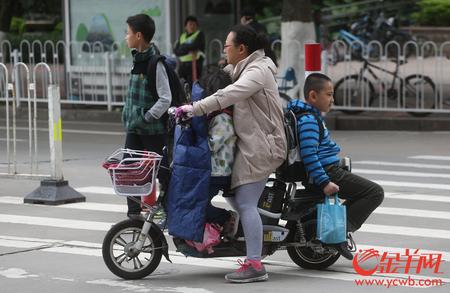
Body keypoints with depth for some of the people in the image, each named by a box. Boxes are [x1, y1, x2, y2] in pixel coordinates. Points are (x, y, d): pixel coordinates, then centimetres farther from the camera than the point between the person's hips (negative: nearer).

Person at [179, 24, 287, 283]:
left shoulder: (258, 71, -14)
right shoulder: (246, 69, 19)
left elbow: (229, 95, -28)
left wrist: (195, 108, -30)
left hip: (259, 147, -11)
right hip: (250, 144, 11)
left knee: (246, 203, -14)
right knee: (234, 196, 14)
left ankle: (255, 264, -16)